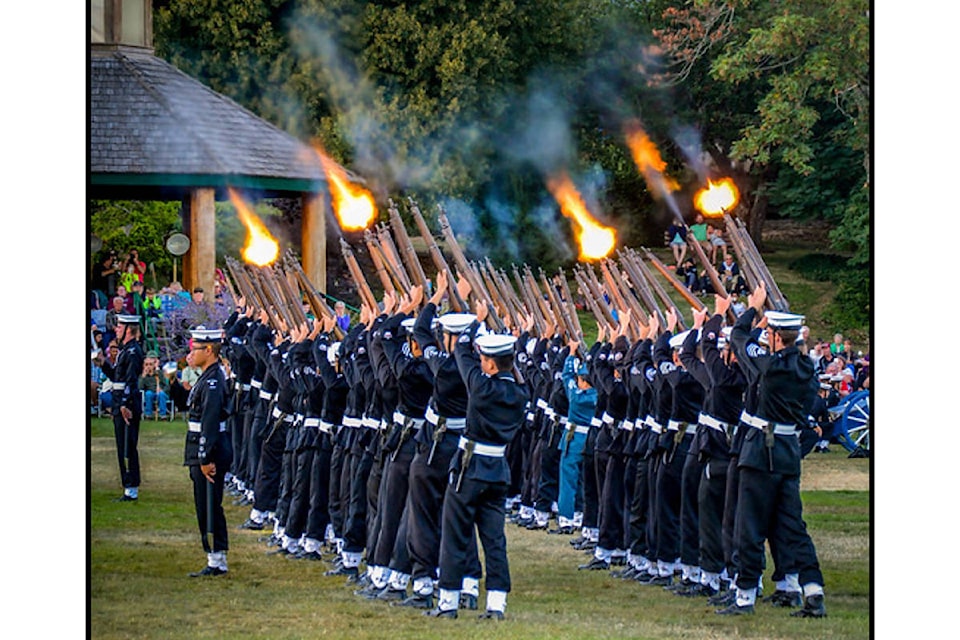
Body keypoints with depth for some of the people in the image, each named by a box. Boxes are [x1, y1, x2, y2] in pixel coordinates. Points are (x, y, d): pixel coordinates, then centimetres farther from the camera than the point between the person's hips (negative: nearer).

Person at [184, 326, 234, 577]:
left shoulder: (213, 381, -19)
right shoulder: (208, 377, 14)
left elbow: (210, 423, -23)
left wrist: (206, 459, -23)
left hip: (210, 453, -10)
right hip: (204, 452, 10)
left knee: (209, 507, -6)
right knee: (207, 507, 13)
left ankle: (217, 561, -3)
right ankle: (216, 559, 17)